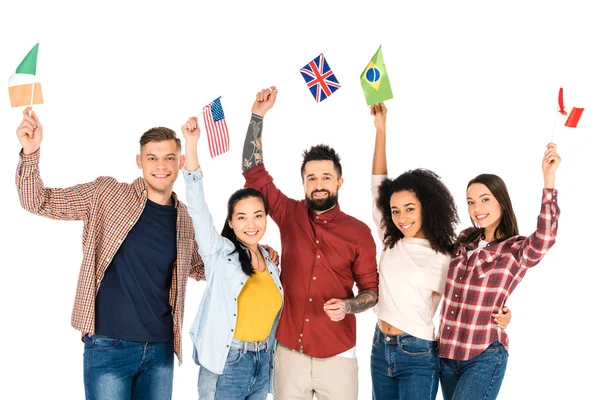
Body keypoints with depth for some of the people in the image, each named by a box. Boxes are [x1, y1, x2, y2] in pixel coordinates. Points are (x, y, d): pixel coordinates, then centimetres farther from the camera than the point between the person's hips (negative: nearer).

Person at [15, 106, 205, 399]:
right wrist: (31, 153, -21)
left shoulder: (186, 219, 7)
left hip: (161, 348, 4)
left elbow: (199, 268, 23)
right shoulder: (106, 194, -4)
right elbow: (38, 202, -4)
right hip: (109, 345, -4)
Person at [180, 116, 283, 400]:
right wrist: (191, 144, -25)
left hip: (262, 365, 5)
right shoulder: (220, 252, -6)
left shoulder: (270, 260, 8)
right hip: (225, 366, -5)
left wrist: (267, 360, 15)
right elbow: (198, 206, -17)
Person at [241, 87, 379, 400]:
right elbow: (253, 171, 2)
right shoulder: (290, 215, 3)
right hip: (290, 351, 1)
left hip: (337, 356, -1)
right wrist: (258, 115, -3)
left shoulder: (359, 232, -1)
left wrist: (348, 305, -18)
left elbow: (372, 290, 3)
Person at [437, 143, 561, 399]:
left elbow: (545, 238, -31)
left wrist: (549, 178, -37)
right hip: (446, 352, 6)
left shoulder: (518, 250, -9)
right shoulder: (465, 240, 7)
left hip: (484, 357, -6)